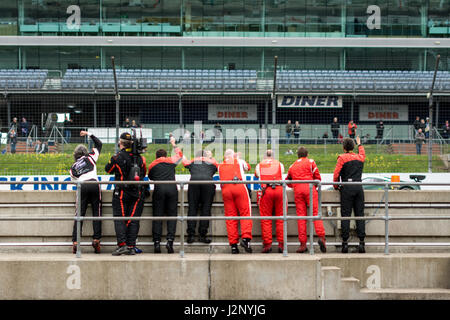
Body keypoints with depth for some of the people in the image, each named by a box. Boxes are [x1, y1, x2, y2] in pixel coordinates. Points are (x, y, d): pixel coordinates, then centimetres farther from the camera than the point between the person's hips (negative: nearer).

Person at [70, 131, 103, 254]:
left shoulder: (73, 167, 21)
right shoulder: (90, 157, 17)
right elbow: (99, 144, 28)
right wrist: (89, 134, 34)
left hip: (82, 187, 2)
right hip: (94, 184, -1)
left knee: (80, 214, 2)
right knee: (96, 213, 2)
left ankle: (75, 242, -5)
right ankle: (96, 240, -6)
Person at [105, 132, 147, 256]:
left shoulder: (117, 157, -9)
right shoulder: (140, 158, 3)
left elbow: (108, 169, 6)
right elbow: (143, 174, 14)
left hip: (122, 193, -3)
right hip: (137, 193, 4)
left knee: (119, 219, 0)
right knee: (133, 220, 5)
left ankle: (122, 244, -12)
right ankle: (131, 246, 3)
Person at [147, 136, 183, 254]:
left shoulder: (152, 165, 17)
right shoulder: (171, 161, 17)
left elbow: (150, 177, 26)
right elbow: (179, 154, 35)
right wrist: (173, 143, 49)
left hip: (158, 189, 0)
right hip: (172, 189, 0)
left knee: (157, 215, 2)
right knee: (172, 215, 2)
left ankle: (157, 242, -4)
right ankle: (170, 240, -11)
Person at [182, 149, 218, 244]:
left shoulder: (192, 162, 27)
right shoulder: (212, 163, 26)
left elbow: (183, 160, 42)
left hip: (194, 181, 0)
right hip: (208, 183, 0)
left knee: (192, 208, 0)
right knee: (206, 209, 0)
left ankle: (191, 235, -8)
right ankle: (202, 235, -6)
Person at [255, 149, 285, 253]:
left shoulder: (259, 165, 20)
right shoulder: (280, 164, 21)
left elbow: (257, 176, 32)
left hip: (265, 191, -1)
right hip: (279, 189, 1)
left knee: (265, 219, 1)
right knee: (280, 218, 3)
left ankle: (267, 244, -6)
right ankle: (281, 244, -1)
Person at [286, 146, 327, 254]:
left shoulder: (292, 166, 24)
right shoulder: (310, 162, 15)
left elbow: (288, 181, 33)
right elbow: (317, 177, 10)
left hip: (297, 191, 2)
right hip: (310, 188, -2)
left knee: (301, 216, -1)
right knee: (316, 212, -6)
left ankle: (303, 244, -7)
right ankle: (321, 236, -24)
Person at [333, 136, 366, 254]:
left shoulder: (342, 158, 0)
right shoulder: (360, 157, 15)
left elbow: (336, 174, -7)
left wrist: (336, 186, 7)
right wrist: (359, 144, 57)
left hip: (347, 188, -4)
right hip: (359, 187, 4)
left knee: (345, 215, -3)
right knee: (360, 215, 3)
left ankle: (345, 242, -7)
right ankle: (361, 242, -2)